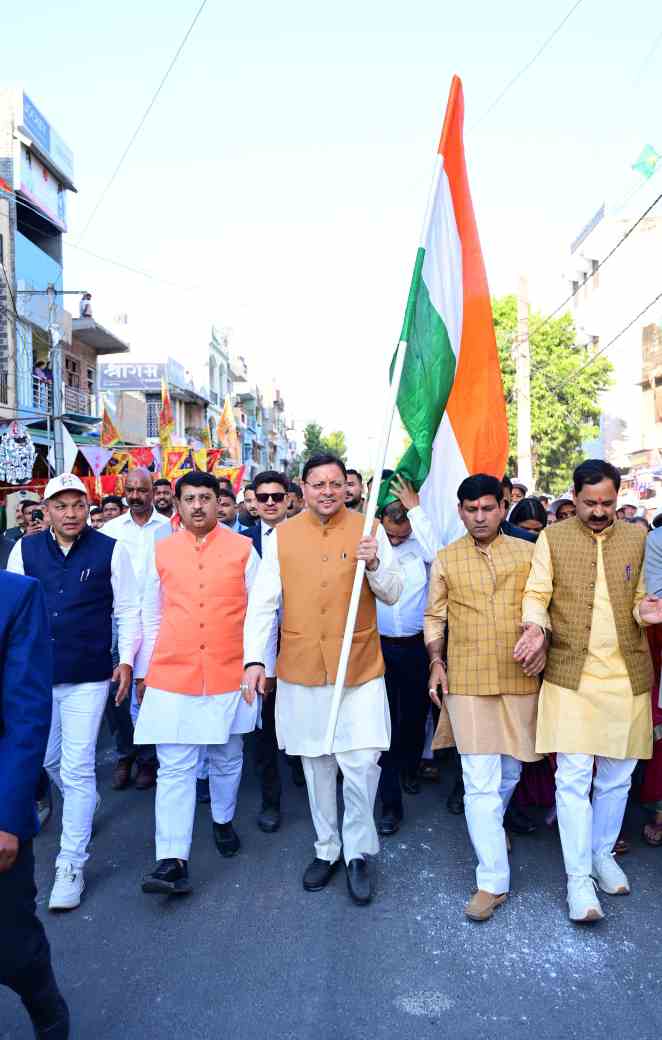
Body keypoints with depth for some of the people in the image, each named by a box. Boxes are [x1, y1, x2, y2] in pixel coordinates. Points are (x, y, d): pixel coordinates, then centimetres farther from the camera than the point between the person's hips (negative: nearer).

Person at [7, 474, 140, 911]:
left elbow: (128, 611, -1)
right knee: (48, 758, 21)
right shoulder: (25, 550, 1)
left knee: (77, 769, -2)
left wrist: (126, 660, -8)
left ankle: (71, 865, 12)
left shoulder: (110, 550, -6)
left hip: (88, 678, -4)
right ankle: (84, 808, 50)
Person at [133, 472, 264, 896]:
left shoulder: (242, 548, -1)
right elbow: (152, 617, 9)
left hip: (228, 675, 0)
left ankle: (224, 820, 40)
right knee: (174, 768, -1)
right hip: (172, 677, 0)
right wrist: (142, 671, 10)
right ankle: (173, 861, 5)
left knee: (227, 758, 17)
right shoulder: (162, 551, 4)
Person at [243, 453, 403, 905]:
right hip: (301, 669, 1)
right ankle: (327, 850, 32)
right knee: (316, 764, 13)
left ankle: (358, 853, 19)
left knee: (363, 761, -5)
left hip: (360, 668, -1)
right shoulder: (281, 536, 1)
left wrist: (374, 564, -19)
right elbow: (263, 601, -1)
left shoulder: (370, 531, 0)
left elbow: (394, 593, 1)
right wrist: (254, 658, -11)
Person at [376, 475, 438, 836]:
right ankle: (391, 802, 11)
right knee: (385, 720, 2)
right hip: (379, 644, -1)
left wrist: (415, 508, -20)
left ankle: (409, 769, 46)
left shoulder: (419, 545, -2)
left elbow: (436, 555, -22)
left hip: (415, 645, 1)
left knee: (415, 713, 17)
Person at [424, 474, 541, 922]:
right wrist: (436, 662, -1)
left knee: (510, 770, 17)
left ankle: (492, 826, 47)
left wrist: (541, 645, -9)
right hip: (468, 682, -1)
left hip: (519, 679, 2)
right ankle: (493, 881, 6)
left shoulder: (528, 553, 4)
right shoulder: (446, 559, 4)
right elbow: (434, 617, 8)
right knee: (480, 781, -4)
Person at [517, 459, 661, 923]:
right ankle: (578, 877, 11)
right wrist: (536, 627, -22)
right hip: (571, 674, -3)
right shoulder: (553, 538, 0)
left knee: (617, 775, 13)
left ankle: (603, 853, 35)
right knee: (574, 775, -2)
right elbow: (536, 594, -2)